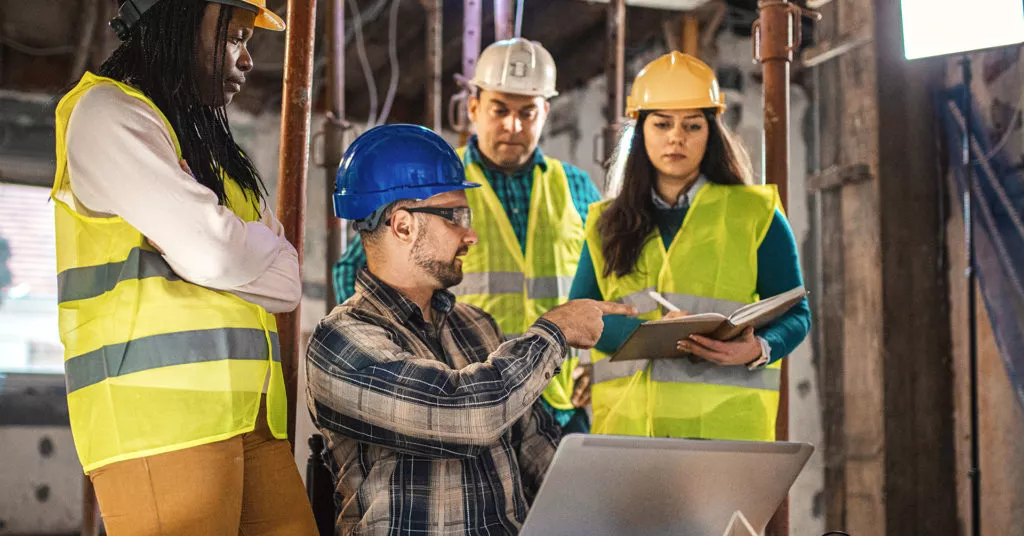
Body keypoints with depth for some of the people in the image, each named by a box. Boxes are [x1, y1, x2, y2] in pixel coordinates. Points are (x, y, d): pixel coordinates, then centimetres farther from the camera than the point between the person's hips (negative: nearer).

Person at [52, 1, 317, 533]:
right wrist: (258, 249, 7)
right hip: (157, 413, -8)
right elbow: (211, 253, -14)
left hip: (248, 417, 8)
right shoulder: (109, 113, -2)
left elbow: (289, 282, 16)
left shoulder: (207, 144, 25)